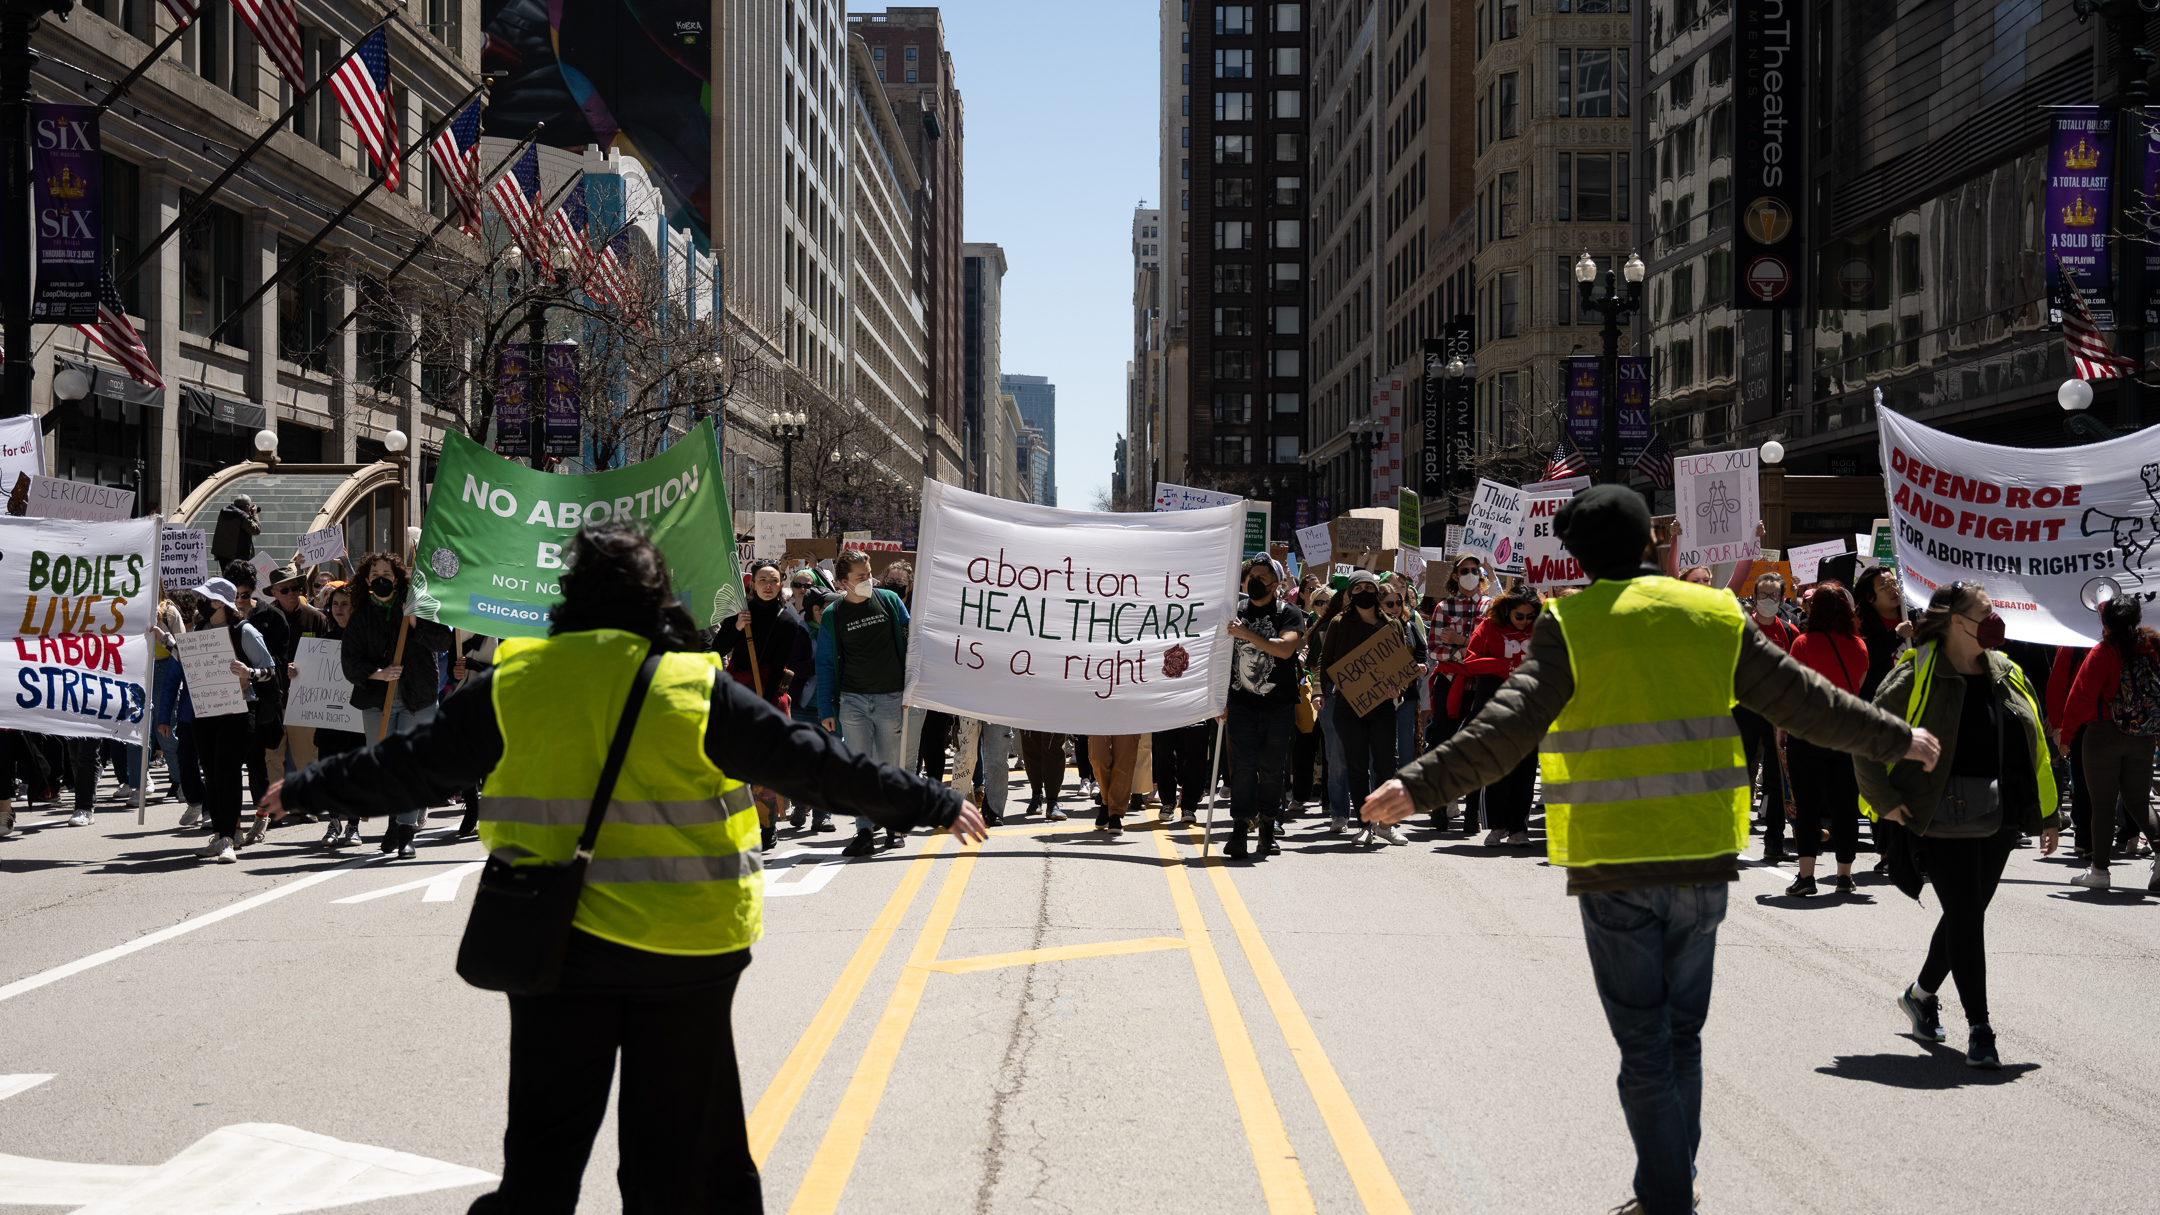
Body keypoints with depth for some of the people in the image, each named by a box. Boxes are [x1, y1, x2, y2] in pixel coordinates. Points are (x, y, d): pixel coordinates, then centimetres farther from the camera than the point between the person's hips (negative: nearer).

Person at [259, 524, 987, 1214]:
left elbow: (411, 765, 6)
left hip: (552, 941, 2)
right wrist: (934, 806, 5)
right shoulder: (696, 690, -8)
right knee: (683, 1146, 11)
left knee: (544, 1140, 14)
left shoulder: (514, 684, -3)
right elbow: (813, 762, -4)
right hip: (683, 949, -1)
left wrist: (305, 792, 22)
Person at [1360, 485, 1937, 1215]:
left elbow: (1509, 726, -19)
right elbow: (1807, 702, 12)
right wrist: (1896, 739, 25)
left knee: (1644, 1043, 5)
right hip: (1702, 856, 4)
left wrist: (1422, 786, -21)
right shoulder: (1714, 617, 6)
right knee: (1682, 1032, 18)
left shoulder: (1571, 626, -6)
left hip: (1614, 863, -4)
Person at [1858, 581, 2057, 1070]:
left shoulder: (2006, 675, 9)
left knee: (1968, 913, 14)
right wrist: (1885, 800, -9)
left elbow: (2033, 746, 16)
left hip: (2000, 817, 6)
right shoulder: (1918, 676, -10)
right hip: (1945, 814, -6)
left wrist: (2047, 813, 15)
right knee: (1965, 916, -7)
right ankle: (1979, 1030, 0)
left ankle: (1921, 994, 36)